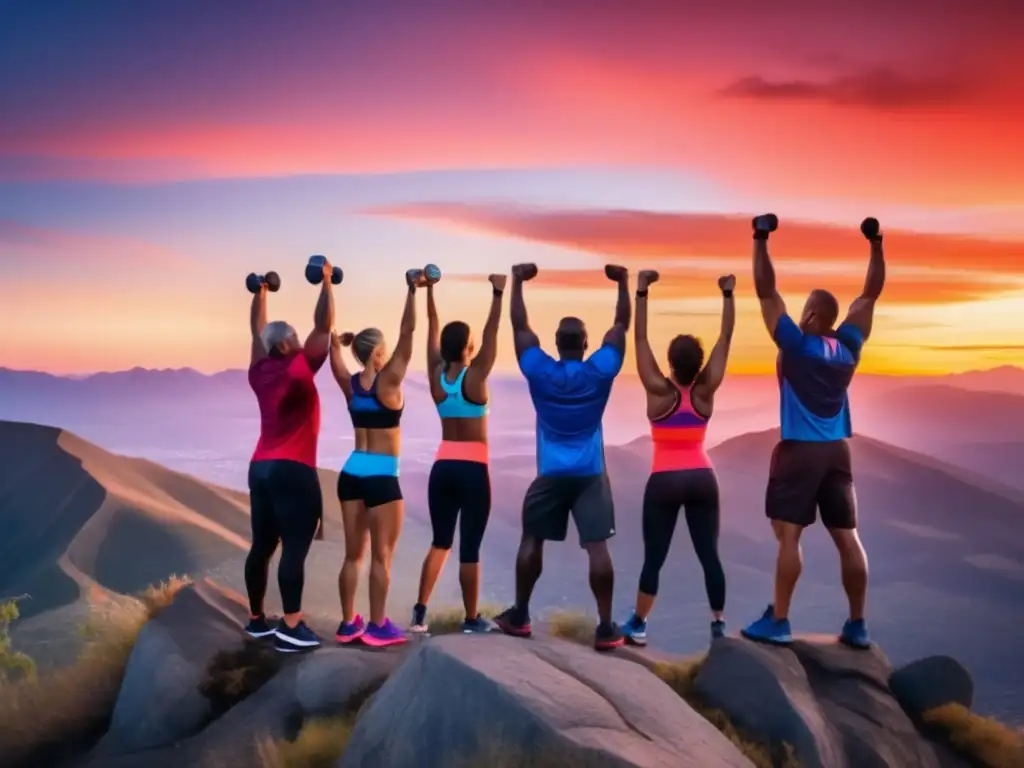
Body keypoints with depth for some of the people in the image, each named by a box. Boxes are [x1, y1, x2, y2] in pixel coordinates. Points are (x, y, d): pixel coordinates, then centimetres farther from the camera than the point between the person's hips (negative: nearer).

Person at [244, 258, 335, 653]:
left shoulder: (260, 370, 8)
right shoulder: (299, 367, -8)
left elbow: (257, 332, 23)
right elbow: (323, 326, -7)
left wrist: (261, 292, 33)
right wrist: (327, 282, -1)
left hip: (261, 467, 8)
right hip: (294, 470, -8)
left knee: (262, 545, 12)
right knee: (295, 549, -10)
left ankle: (256, 619, 19)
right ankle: (291, 628, -14)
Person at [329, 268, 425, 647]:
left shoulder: (349, 384, 3)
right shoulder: (388, 382, -12)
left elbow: (333, 341, 14)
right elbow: (407, 333, -14)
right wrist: (412, 289, -13)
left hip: (351, 472, 6)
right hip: (381, 476, -6)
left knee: (354, 554, 11)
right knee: (381, 556, 1)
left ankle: (348, 624, 15)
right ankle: (377, 627, 4)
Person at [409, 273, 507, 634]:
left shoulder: (436, 376, 1)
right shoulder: (475, 377, -11)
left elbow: (433, 330, 9)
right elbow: (491, 334, -13)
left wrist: (428, 290, 15)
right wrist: (498, 294, -15)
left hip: (442, 467, 5)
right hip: (472, 469, -5)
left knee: (440, 541, 14)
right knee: (470, 547, 1)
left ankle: (420, 611, 6)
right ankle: (472, 619, 9)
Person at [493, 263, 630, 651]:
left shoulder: (540, 371, -5)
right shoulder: (600, 371, -5)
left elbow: (520, 327, 4)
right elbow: (621, 325, 4)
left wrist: (517, 282, 11)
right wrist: (623, 282, 10)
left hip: (550, 473, 1)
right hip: (590, 474, 0)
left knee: (532, 541, 13)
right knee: (597, 546, -4)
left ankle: (519, 616, 21)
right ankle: (606, 627, -5)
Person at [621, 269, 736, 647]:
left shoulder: (658, 391, -10)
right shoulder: (705, 391, -5)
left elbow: (641, 339, -10)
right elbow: (725, 340, -1)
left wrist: (642, 292, -11)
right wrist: (728, 295, 1)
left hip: (665, 481, -2)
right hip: (702, 479, 2)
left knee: (654, 557, 2)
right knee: (709, 554, 5)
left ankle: (638, 625, 6)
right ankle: (718, 624, 7)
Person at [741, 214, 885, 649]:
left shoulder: (796, 344, -8)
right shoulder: (849, 345, 4)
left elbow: (765, 291, -10)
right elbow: (871, 294, 15)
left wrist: (761, 240, -7)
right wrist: (875, 245, 19)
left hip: (799, 451, -5)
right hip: (836, 452, 5)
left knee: (788, 535, -4)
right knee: (848, 538, 5)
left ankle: (778, 622, -4)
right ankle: (857, 625, 9)